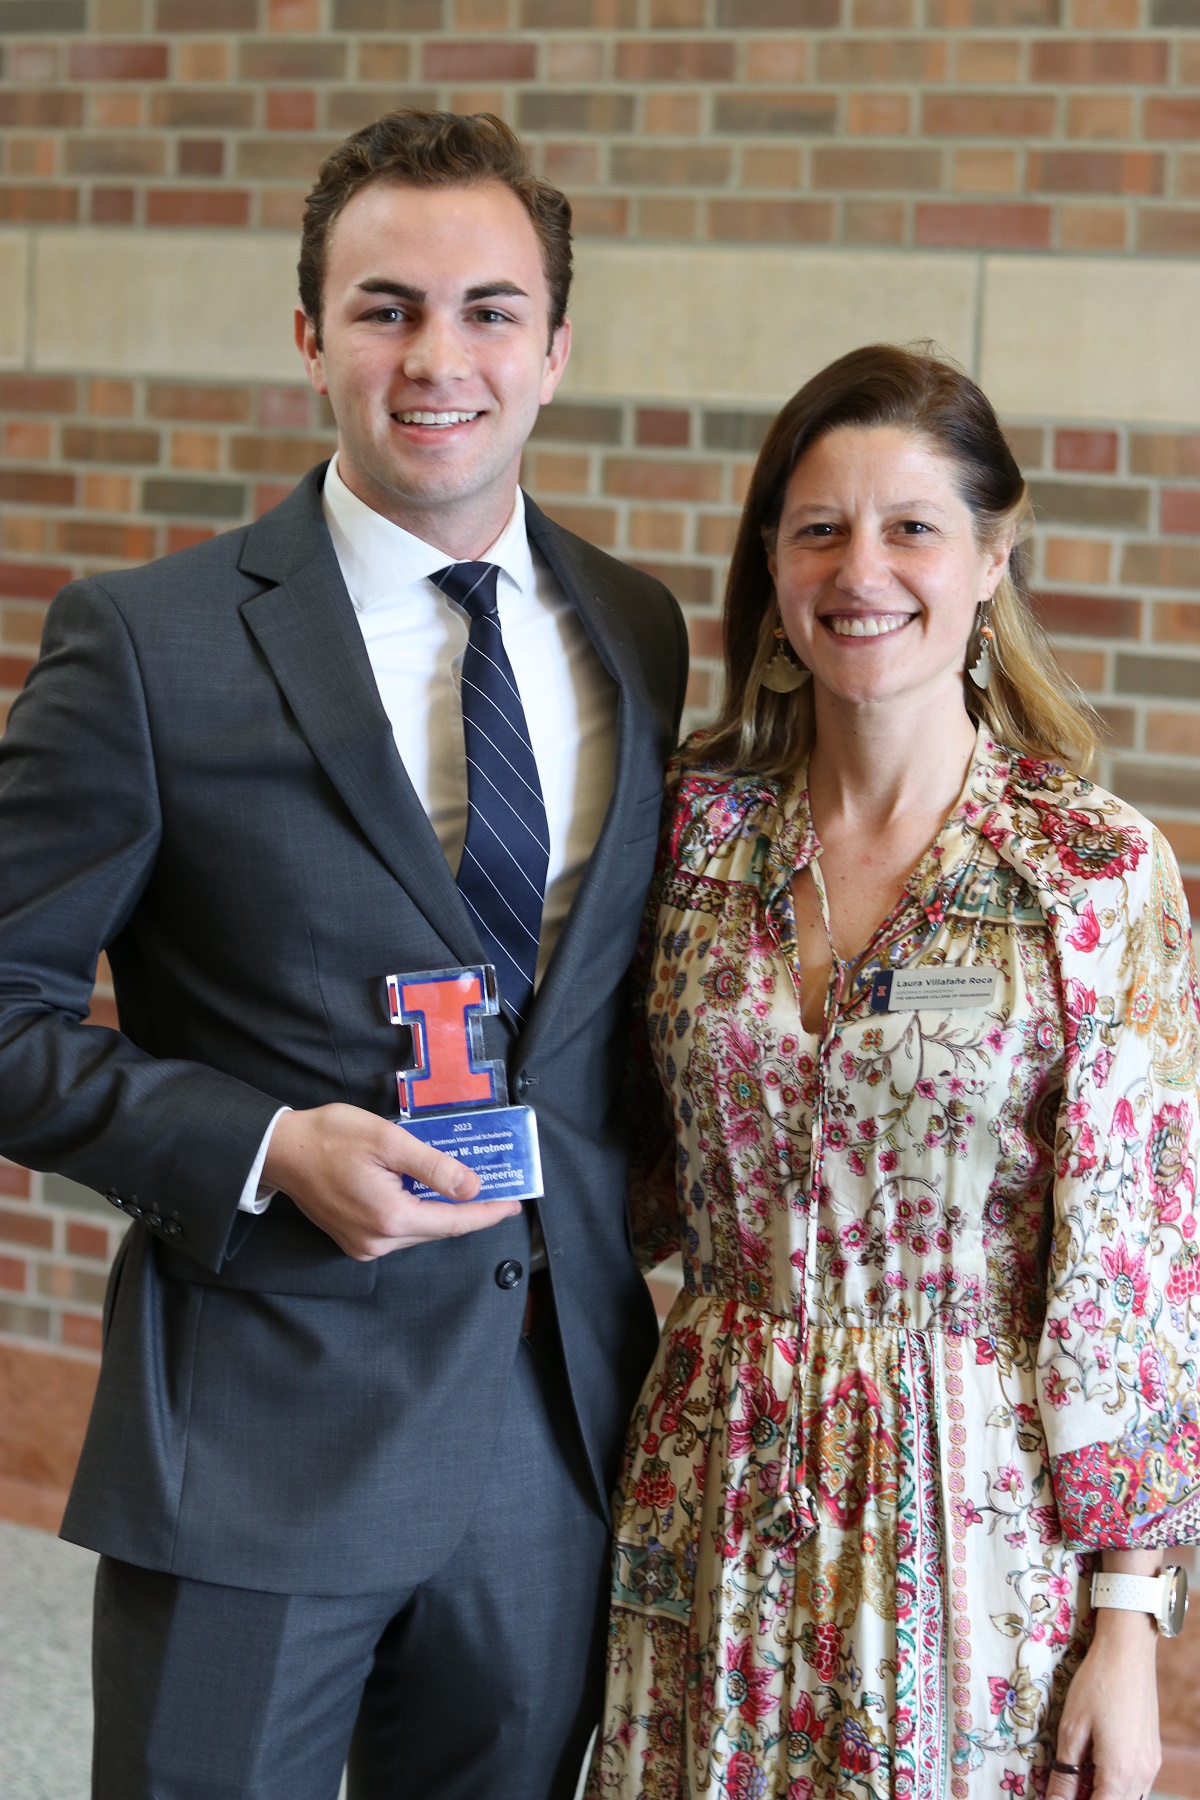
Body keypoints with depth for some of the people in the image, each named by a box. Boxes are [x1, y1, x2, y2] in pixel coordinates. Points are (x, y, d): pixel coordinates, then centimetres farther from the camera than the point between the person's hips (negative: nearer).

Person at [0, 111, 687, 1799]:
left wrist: (655, 1261, 4)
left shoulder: (637, 635, 6)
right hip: (256, 1438, -4)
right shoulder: (148, 642, -9)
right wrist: (266, 1151, -19)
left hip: (565, 1434, 4)